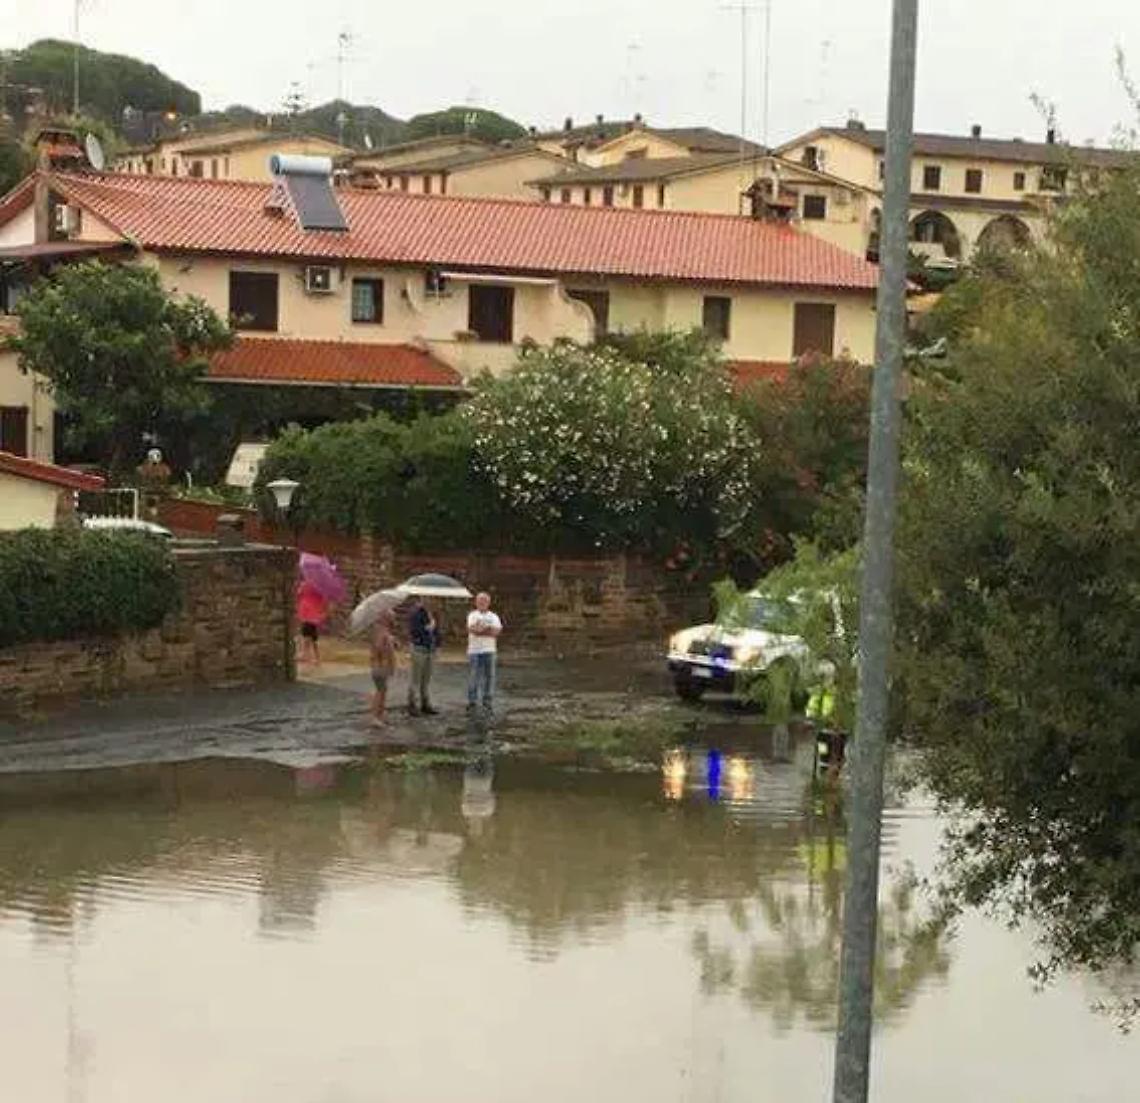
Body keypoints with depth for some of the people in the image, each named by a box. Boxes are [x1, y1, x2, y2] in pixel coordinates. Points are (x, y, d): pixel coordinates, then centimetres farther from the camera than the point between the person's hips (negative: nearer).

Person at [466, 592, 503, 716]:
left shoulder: (493, 617, 10)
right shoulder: (472, 615, 7)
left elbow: (497, 631, -8)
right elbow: (472, 629, -11)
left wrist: (480, 631, -12)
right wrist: (488, 630, -12)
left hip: (489, 650, 1)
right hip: (474, 650, -1)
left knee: (489, 677, 1)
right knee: (473, 677, -1)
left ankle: (488, 704, 6)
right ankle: (471, 703, 6)